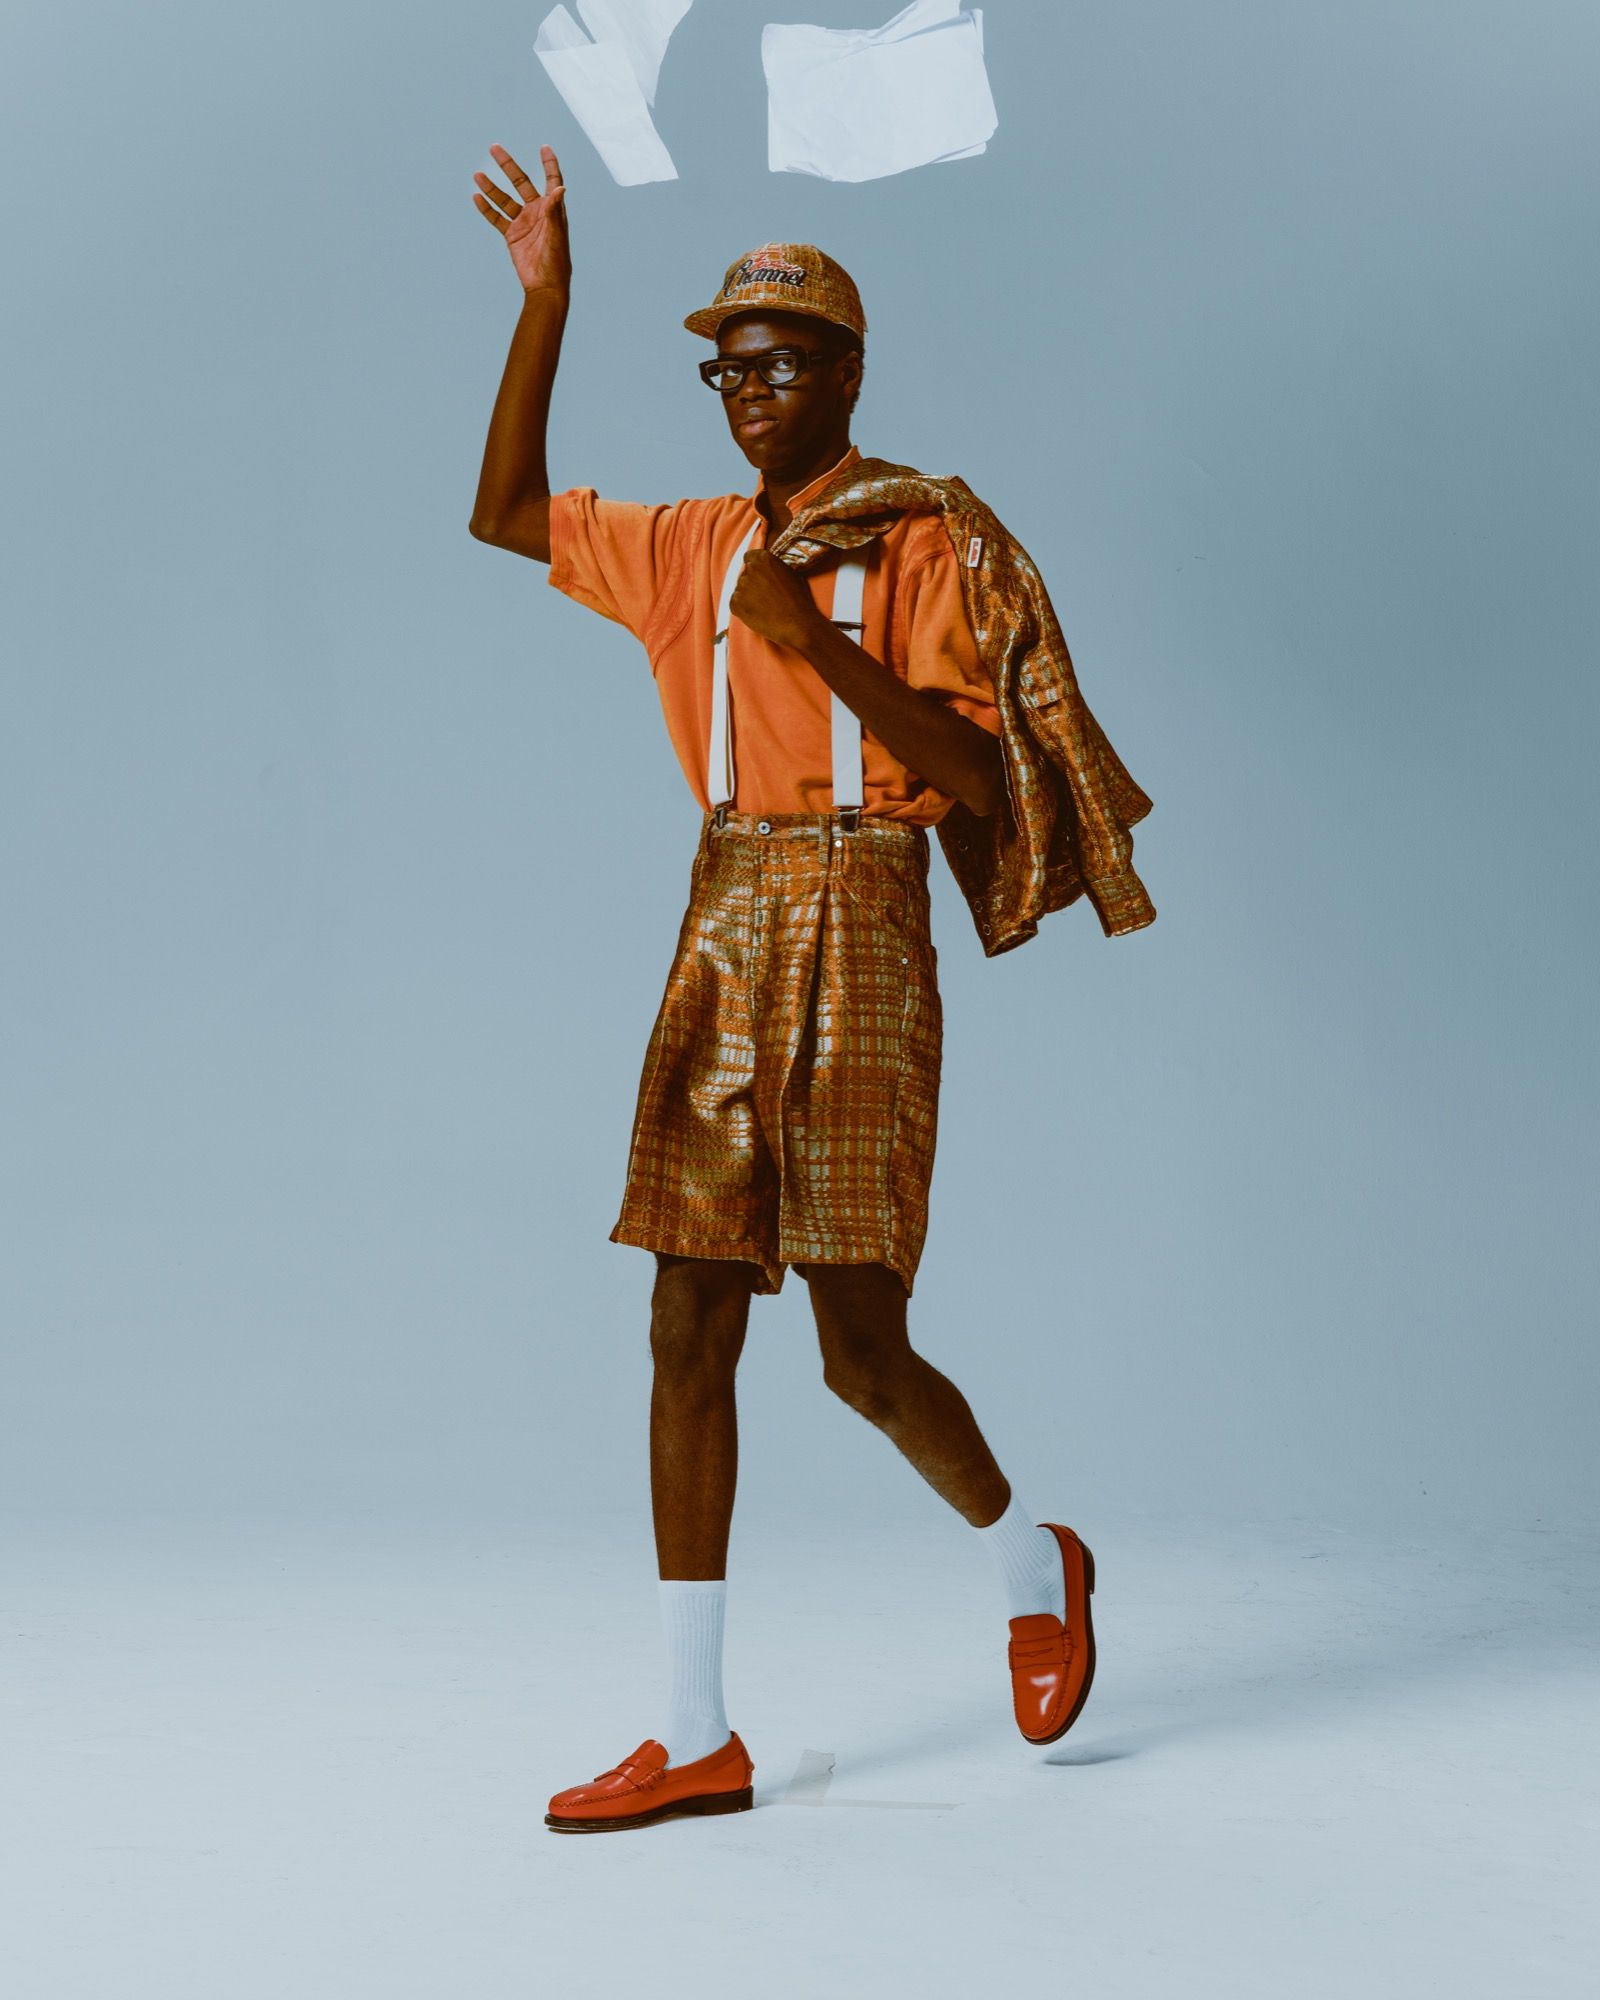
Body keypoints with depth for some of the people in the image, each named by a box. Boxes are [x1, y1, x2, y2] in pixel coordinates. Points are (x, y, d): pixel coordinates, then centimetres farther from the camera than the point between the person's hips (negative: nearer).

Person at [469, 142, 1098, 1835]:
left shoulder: (915, 548, -2)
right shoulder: (695, 549, 15)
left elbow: (976, 780, -10)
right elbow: (505, 514, 17)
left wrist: (825, 649, -20)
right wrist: (543, 305, 10)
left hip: (858, 938, -5)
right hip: (723, 934, 5)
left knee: (859, 1351, -4)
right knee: (689, 1329, 0)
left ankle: (1032, 1563, 27)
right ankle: (694, 1733, 6)